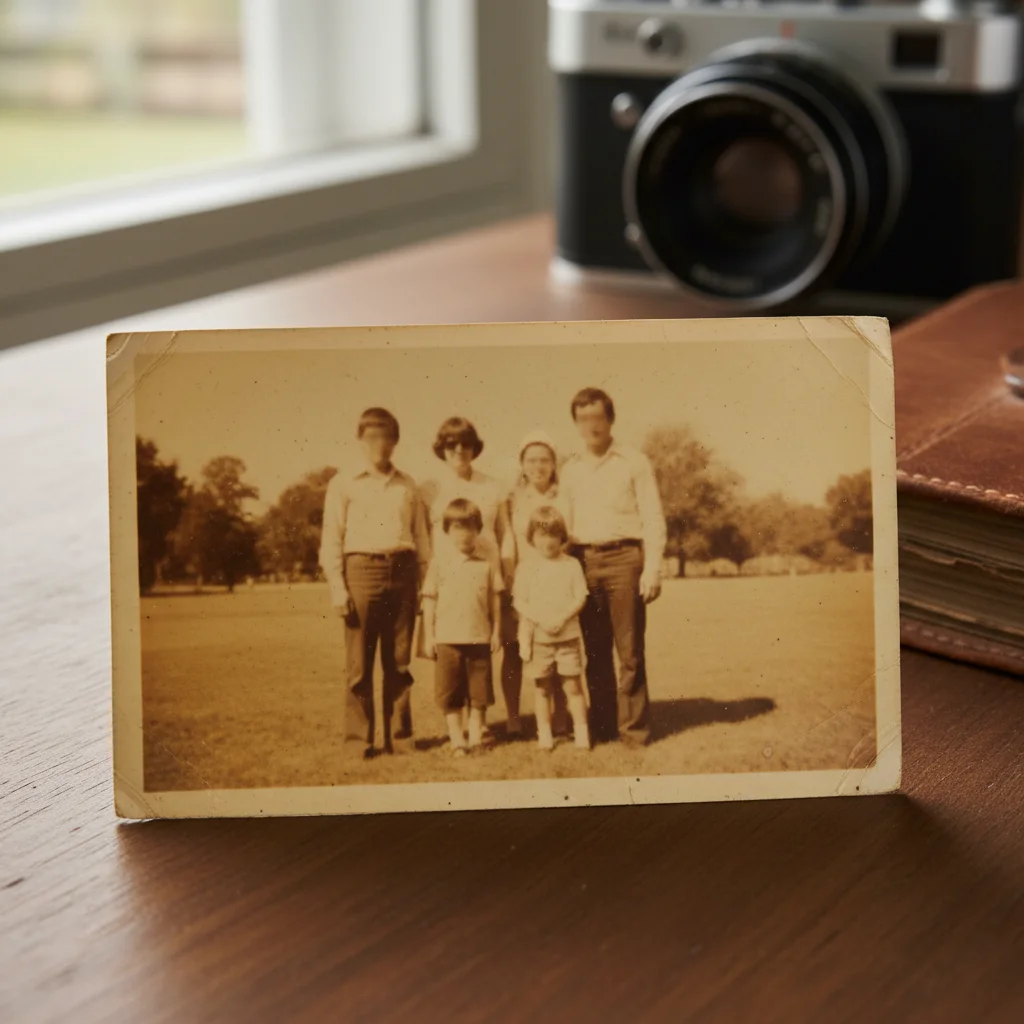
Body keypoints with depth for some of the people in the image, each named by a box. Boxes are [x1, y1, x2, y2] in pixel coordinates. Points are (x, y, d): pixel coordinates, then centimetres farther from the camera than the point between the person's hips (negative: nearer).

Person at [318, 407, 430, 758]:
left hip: (402, 572, 3)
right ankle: (358, 740, 6)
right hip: (362, 570, -3)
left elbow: (421, 537, 14)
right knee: (360, 664, -2)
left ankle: (399, 736, 14)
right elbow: (331, 539, 2)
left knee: (399, 663, 6)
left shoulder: (408, 486, 14)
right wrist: (337, 587, -6)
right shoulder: (343, 484, 6)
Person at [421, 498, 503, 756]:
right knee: (450, 693, 3)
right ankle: (457, 740, 11)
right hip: (447, 638, 0)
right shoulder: (439, 564, 2)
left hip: (479, 637, 0)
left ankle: (475, 738, 18)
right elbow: (430, 600, 4)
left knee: (479, 692, 7)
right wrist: (428, 636, 1)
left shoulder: (488, 562, 2)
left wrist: (496, 631, 5)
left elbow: (495, 598, 6)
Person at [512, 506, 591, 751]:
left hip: (568, 636, 0)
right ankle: (544, 733, 15)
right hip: (537, 637, 0)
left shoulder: (571, 565, 3)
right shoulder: (526, 567, 3)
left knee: (573, 685, -1)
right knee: (543, 687, 6)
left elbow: (580, 597, -1)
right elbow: (520, 602, -2)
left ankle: (581, 731, 7)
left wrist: (562, 618, -16)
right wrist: (541, 619, -16)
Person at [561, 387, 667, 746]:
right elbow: (565, 524, 16)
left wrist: (652, 570, -10)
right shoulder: (570, 470, 15)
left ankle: (633, 727, 2)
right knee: (594, 650, 5)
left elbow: (654, 519, 0)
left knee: (629, 649, -3)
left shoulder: (634, 462, 3)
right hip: (584, 561, 4)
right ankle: (600, 726, 12)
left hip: (623, 558, -3)